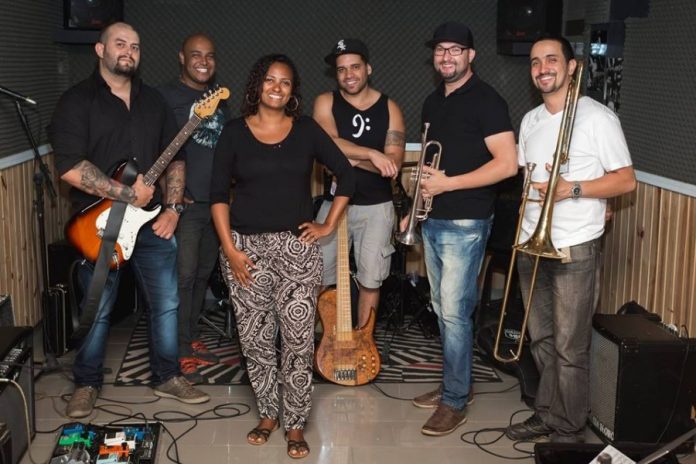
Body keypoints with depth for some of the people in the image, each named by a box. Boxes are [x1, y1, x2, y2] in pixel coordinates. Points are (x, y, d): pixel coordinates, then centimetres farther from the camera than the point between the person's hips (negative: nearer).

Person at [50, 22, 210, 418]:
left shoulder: (154, 101, 10)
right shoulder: (77, 101, -7)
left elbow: (175, 159, 12)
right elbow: (69, 167, -18)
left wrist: (171, 209, -1)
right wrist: (128, 194, -19)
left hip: (154, 221, 5)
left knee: (167, 304, 9)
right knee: (97, 311, 7)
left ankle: (167, 377, 26)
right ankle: (87, 383, 26)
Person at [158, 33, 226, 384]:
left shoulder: (218, 99, 17)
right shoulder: (167, 96, -5)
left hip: (215, 204, 7)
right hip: (183, 204, -7)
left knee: (203, 274, 13)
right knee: (183, 276, -7)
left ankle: (192, 339, 25)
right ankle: (180, 353, 1)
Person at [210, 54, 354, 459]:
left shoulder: (307, 130, 2)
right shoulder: (234, 132, 1)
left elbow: (346, 175, 9)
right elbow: (219, 193, 0)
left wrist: (329, 226, 3)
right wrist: (229, 248, -7)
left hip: (297, 246, 0)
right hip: (247, 246, 1)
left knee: (298, 339, -2)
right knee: (256, 338, 7)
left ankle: (296, 423, 12)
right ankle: (268, 414, 25)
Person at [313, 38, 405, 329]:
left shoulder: (389, 108, 1)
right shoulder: (326, 103, -1)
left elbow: (393, 164, -9)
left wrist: (348, 156, -18)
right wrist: (372, 155, -24)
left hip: (376, 207, 1)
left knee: (370, 280, 6)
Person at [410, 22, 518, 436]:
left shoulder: (486, 101, -11)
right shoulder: (433, 102, 13)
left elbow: (508, 164, -18)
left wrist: (448, 183, -20)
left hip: (465, 225, -8)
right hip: (433, 222, 8)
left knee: (454, 313, -6)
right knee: (442, 309, 14)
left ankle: (455, 402, 5)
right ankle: (457, 383, 28)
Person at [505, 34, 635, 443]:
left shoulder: (597, 117, -8)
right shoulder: (530, 121, 13)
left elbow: (627, 180, -8)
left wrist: (572, 189, -21)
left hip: (576, 249, -6)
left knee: (570, 348, -1)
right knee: (542, 340, 14)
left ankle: (569, 431, 12)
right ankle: (547, 414, 27)